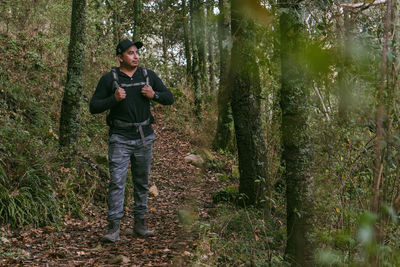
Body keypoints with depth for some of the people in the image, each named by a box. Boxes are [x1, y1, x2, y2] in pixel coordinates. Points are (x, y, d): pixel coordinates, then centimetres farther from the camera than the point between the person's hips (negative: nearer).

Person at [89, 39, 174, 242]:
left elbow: (169, 98, 10)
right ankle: (114, 229, -7)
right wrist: (114, 99, -19)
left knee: (142, 183, 10)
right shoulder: (109, 79, -3)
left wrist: (154, 95, -10)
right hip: (120, 139, -3)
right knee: (117, 182, -9)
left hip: (144, 138, 3)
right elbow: (94, 107, -3)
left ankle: (140, 224, 21)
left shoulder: (148, 75, 6)